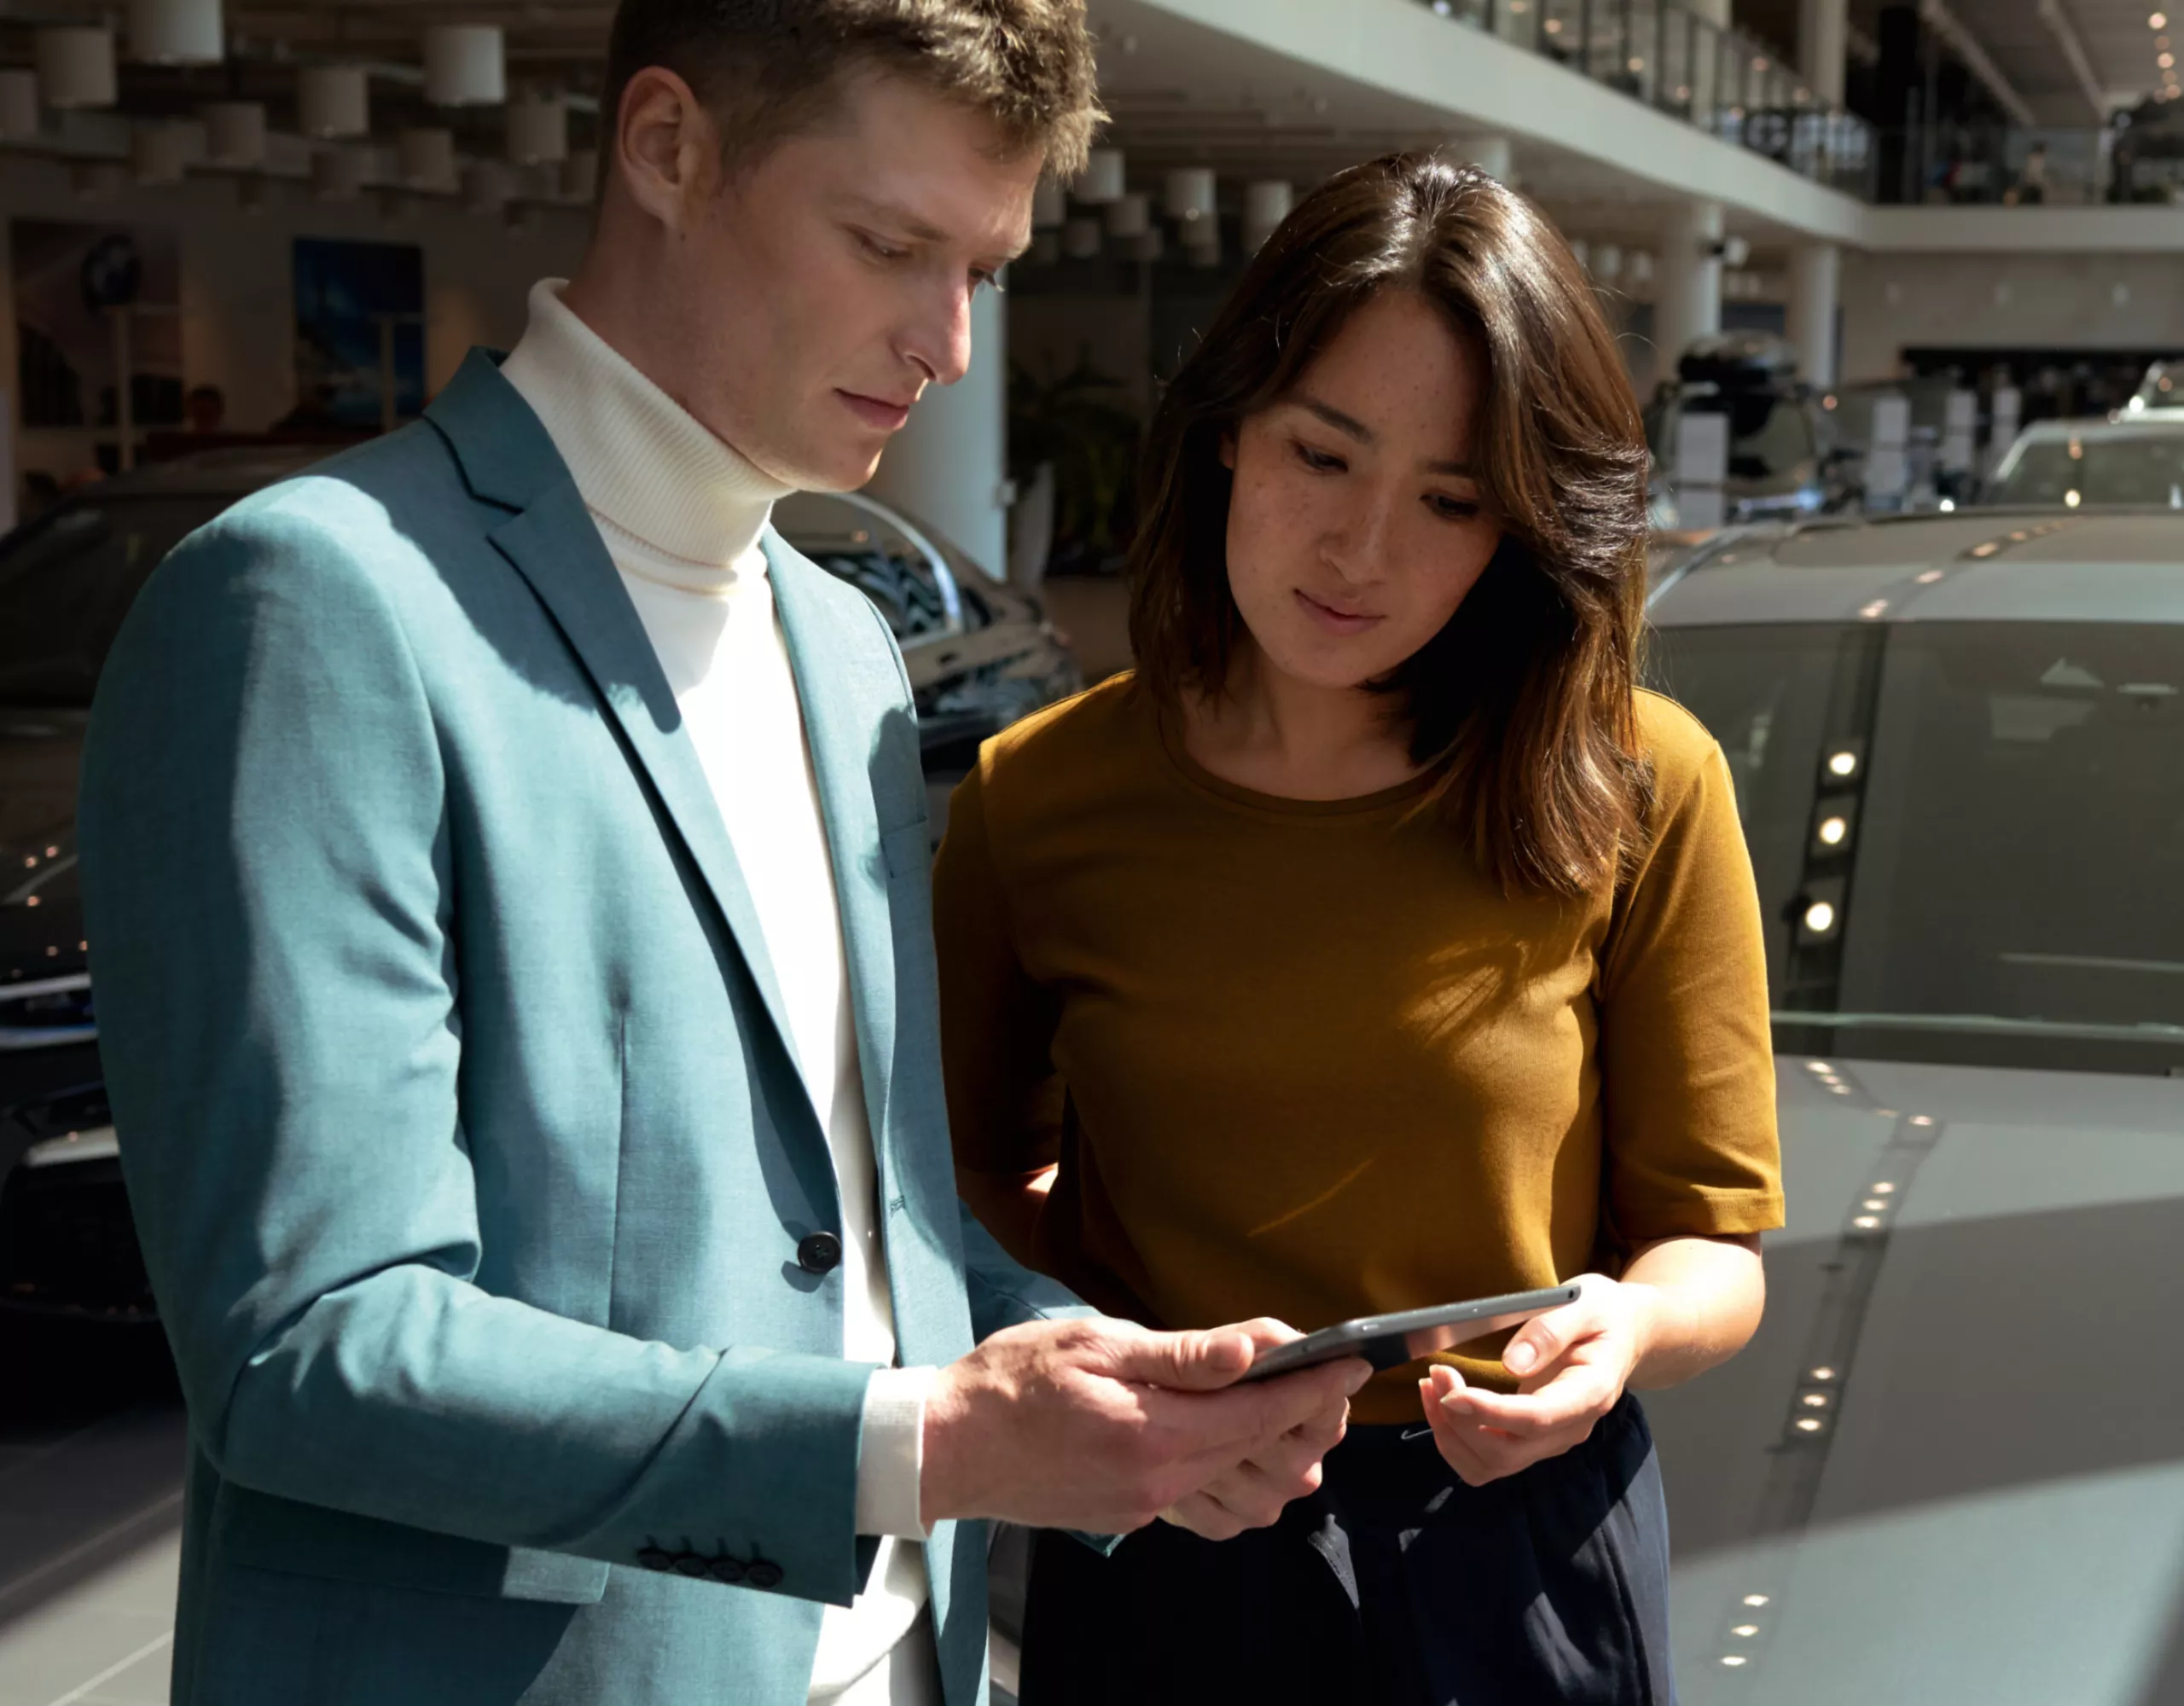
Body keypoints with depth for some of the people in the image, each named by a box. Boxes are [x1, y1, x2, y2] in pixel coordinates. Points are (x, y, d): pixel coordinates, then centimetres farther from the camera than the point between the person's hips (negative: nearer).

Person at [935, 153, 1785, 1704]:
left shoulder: (1643, 790, -11)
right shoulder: (1032, 801, -7)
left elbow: (1710, 1244, -4)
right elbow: (981, 1185, 4)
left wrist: (1625, 1328, -25)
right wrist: (1083, 1356, -15)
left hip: (1521, 1547, 0)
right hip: (1156, 1560, 1)